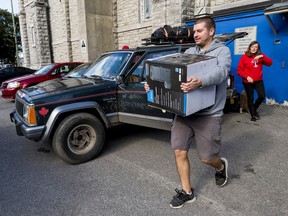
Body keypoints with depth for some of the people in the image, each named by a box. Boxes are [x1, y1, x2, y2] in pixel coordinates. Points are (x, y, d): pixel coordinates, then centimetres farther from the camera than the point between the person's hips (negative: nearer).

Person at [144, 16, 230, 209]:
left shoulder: (222, 50, -1)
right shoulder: (189, 52, 15)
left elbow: (221, 71, -22)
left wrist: (200, 82, -42)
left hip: (209, 115, -5)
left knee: (207, 158, 4)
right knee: (179, 152, 4)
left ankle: (221, 166, 42)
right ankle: (187, 192, 24)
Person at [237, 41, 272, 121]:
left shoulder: (260, 56, 5)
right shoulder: (244, 57, -6)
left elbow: (270, 63, -4)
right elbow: (239, 70, -7)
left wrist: (262, 56, -18)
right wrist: (247, 77, -19)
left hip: (258, 81, 3)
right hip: (248, 82, -3)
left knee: (262, 96, -9)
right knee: (250, 99, 6)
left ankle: (254, 109, 21)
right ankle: (253, 115, 25)